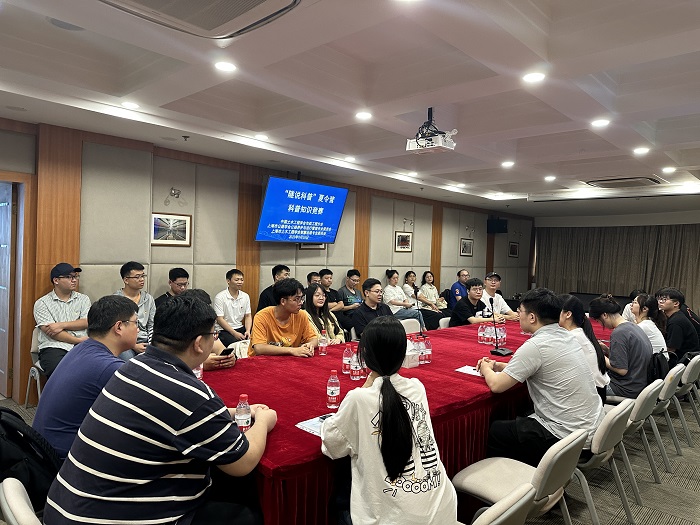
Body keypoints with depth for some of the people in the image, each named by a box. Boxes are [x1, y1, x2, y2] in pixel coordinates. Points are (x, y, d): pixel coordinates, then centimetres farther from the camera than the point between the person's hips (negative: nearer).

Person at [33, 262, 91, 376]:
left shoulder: (83, 299, 18)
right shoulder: (42, 303, 9)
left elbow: (87, 322, 4)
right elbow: (51, 332, -3)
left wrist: (62, 325, -8)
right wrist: (79, 340, -10)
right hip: (54, 347, -2)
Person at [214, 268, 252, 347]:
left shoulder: (245, 296, 8)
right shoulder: (220, 297, -8)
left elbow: (248, 316, 10)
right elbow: (219, 319, -11)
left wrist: (248, 330, -10)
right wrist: (234, 333, -18)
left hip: (240, 328, 5)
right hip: (224, 330, -5)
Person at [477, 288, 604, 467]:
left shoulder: (535, 346, -23)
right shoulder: (565, 335, 4)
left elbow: (496, 385, -18)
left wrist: (486, 369, 3)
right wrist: (498, 366, 11)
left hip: (568, 437, -9)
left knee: (493, 431, 3)